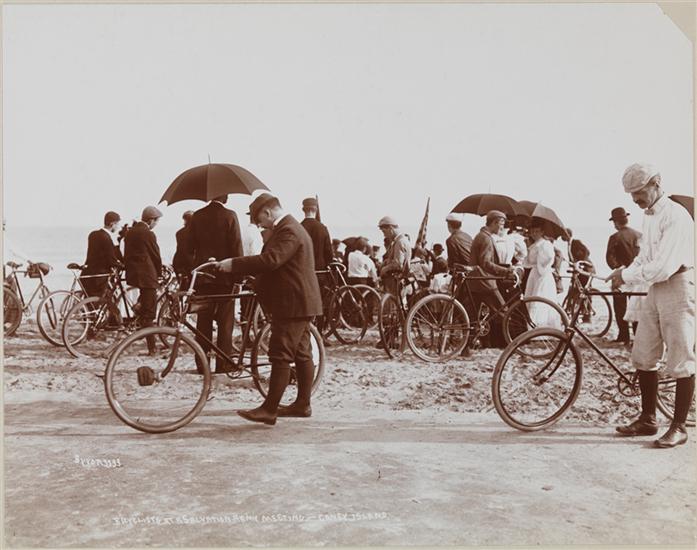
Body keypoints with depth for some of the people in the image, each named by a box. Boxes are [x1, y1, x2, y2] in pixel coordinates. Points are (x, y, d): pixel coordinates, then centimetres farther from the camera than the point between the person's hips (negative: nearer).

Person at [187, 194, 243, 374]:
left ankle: (202, 363, 11)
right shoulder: (229, 216, -8)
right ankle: (223, 364, 5)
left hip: (202, 274, 4)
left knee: (203, 322, 9)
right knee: (225, 322, 3)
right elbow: (236, 247, -10)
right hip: (224, 276, -4)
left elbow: (190, 246, 8)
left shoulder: (197, 216, 4)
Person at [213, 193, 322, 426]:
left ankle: (269, 410, -6)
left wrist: (234, 264, -25)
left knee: (280, 356, -9)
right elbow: (270, 261, 20)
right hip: (299, 302, 11)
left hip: (293, 304, -11)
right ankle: (303, 404, 21)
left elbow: (270, 260, -29)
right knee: (301, 354, 13)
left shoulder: (288, 231, -17)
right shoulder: (290, 228, 18)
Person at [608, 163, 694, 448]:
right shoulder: (648, 216, 12)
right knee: (643, 358, 9)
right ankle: (648, 419, 21)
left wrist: (627, 276, -16)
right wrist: (625, 271, -2)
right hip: (655, 290, 9)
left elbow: (663, 267, -24)